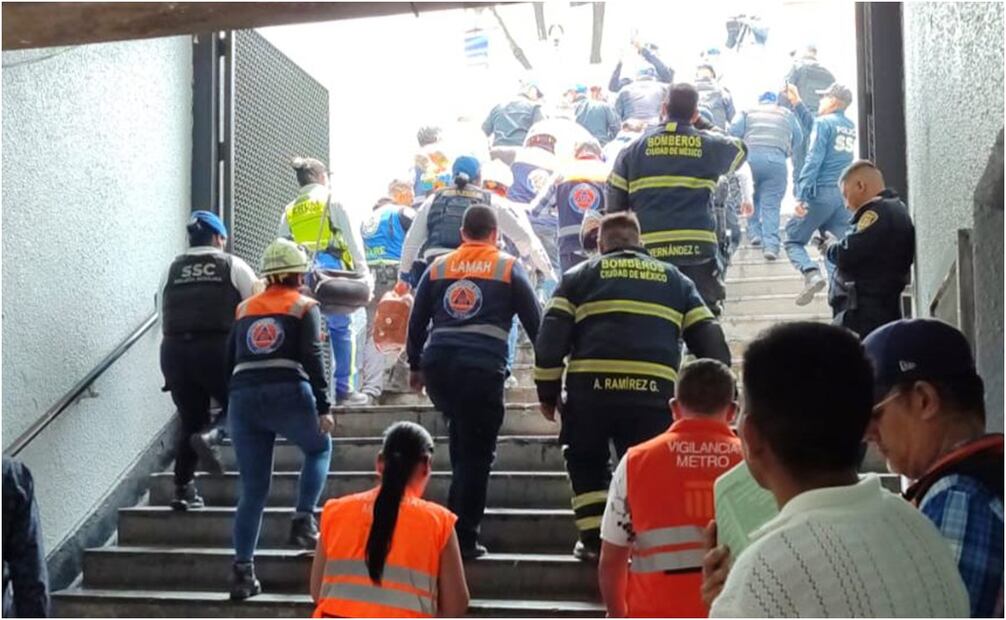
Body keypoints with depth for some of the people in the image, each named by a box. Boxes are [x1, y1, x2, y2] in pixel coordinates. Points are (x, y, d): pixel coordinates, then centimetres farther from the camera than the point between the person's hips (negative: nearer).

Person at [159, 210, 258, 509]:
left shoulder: (172, 270, 17)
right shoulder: (232, 265, 7)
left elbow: (164, 319, 15)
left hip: (173, 349, 4)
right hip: (217, 347, -4)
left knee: (190, 420, 14)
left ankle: (183, 490, 10)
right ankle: (210, 436, -15)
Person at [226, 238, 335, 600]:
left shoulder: (244, 309, 22)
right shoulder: (304, 307, 8)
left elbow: (229, 360, 18)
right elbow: (313, 358, -4)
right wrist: (323, 407, -7)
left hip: (243, 397, 4)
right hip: (288, 394, -4)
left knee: (252, 490, 9)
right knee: (320, 448, 24)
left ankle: (243, 570, 5)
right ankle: (303, 521, 8)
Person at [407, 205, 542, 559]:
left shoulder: (437, 268, 17)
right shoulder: (509, 269, 10)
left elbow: (416, 323, 20)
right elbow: (535, 324, 10)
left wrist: (415, 366, 32)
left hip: (437, 366, 4)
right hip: (482, 369, -4)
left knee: (462, 444, 25)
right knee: (477, 456, 2)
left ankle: (455, 522, 23)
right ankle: (463, 539, 2)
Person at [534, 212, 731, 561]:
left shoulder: (580, 276, 19)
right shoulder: (674, 279, 24)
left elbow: (551, 335, 8)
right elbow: (710, 341, 17)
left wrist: (548, 392, 12)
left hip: (590, 387, 0)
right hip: (654, 391, 0)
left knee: (587, 464, 21)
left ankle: (594, 539, 16)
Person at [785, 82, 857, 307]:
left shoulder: (823, 123, -5)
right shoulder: (851, 128, 16)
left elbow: (813, 160, -15)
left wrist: (801, 196, -18)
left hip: (821, 193, -6)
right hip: (845, 194, 6)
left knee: (794, 239, 4)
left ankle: (811, 274, -19)